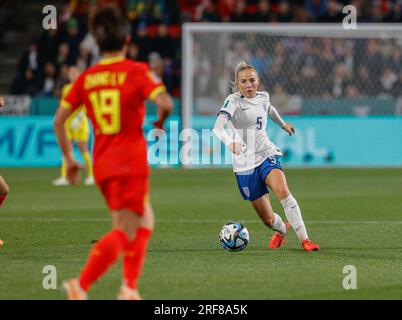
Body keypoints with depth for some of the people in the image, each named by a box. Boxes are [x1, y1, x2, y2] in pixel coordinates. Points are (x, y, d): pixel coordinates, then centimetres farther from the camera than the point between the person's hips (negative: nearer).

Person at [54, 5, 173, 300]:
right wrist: (161, 121, 1)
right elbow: (166, 103, -21)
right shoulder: (137, 71, -7)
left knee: (145, 221, 21)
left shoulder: (86, 78, 7)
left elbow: (59, 121, 7)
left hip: (103, 165, 6)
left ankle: (130, 289, 12)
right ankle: (81, 285, -23)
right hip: (131, 163, -6)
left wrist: (69, 159, 16)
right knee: (124, 233, -6)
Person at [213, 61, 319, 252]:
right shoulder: (233, 101, -13)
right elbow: (218, 127, -29)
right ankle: (282, 229, 38)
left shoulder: (263, 97, 4)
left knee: (282, 191, -29)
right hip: (244, 163, -2)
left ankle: (304, 239, -24)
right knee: (268, 219, 1)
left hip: (267, 155, 2)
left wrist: (283, 124, 45)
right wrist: (229, 142, -49)